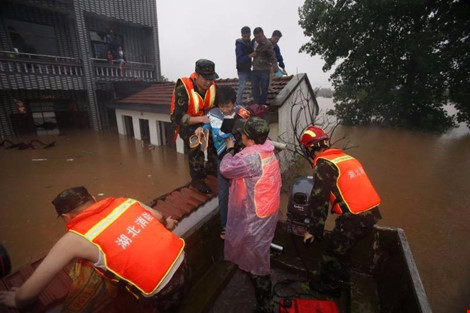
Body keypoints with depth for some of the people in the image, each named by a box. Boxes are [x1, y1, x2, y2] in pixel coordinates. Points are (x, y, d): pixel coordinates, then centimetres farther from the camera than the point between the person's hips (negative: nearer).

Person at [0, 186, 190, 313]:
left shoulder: (75, 239, -11)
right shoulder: (122, 202, 0)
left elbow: (28, 293, 0)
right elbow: (159, 217, 16)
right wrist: (164, 227, 40)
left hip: (164, 292, -6)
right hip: (182, 263, 6)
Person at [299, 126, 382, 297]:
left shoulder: (324, 163, -15)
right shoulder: (345, 157, 10)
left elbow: (319, 199, -15)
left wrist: (313, 230, -6)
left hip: (356, 218, -8)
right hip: (371, 212, 8)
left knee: (332, 250, 15)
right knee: (340, 244, 29)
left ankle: (328, 286, 35)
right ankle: (341, 271, 51)